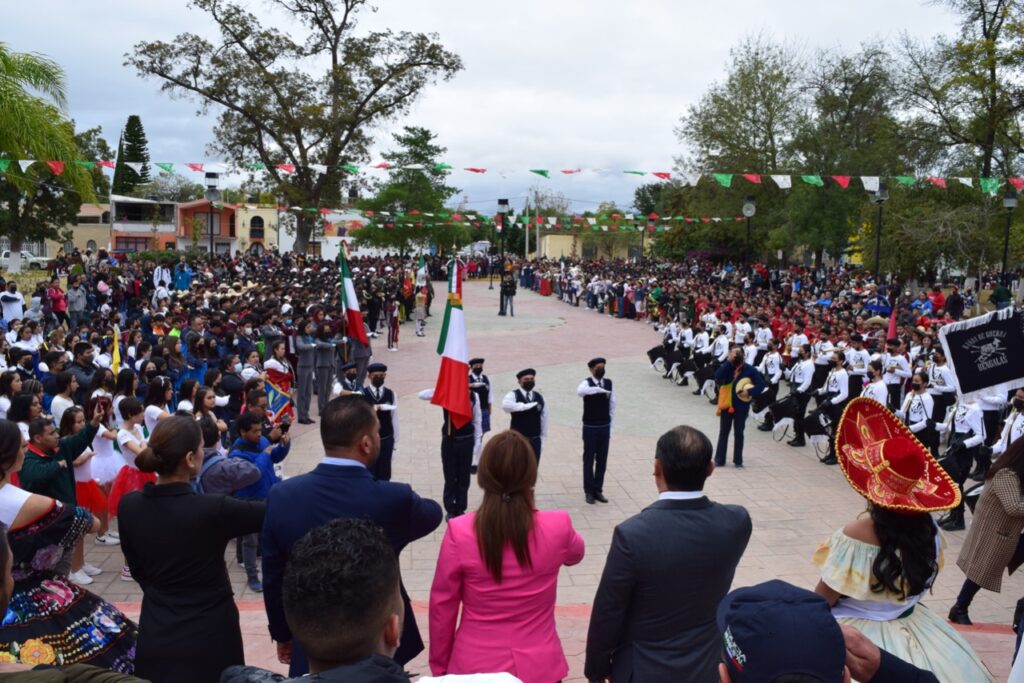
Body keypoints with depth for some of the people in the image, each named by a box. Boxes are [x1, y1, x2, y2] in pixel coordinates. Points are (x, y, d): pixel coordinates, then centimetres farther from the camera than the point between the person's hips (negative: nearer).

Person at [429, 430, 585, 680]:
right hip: (539, 666, 1)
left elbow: (442, 607, -7)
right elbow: (575, 554, 10)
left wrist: (439, 666, 8)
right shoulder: (557, 527, -14)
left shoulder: (460, 533, -17)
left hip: (475, 666, 0)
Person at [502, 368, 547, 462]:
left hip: (535, 440, 4)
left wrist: (542, 439, 12)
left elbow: (543, 419, 13)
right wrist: (526, 406, -30)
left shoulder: (539, 397, 8)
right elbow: (505, 405, -31)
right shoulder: (513, 395, -7)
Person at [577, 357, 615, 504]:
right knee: (589, 460, 5)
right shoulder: (587, 383, -11)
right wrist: (600, 389, -44)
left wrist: (610, 427, 7)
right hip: (590, 428, -4)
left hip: (604, 427, 4)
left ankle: (598, 490, 22)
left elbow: (612, 405, 8)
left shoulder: (609, 383, 3)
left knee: (602, 460, 10)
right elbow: (580, 391, -38)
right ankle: (588, 491, 15)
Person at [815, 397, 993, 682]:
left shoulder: (857, 535, -29)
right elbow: (920, 581, 8)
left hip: (859, 633, -7)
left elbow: (822, 599, -19)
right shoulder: (927, 526, -10)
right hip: (912, 627, 7)